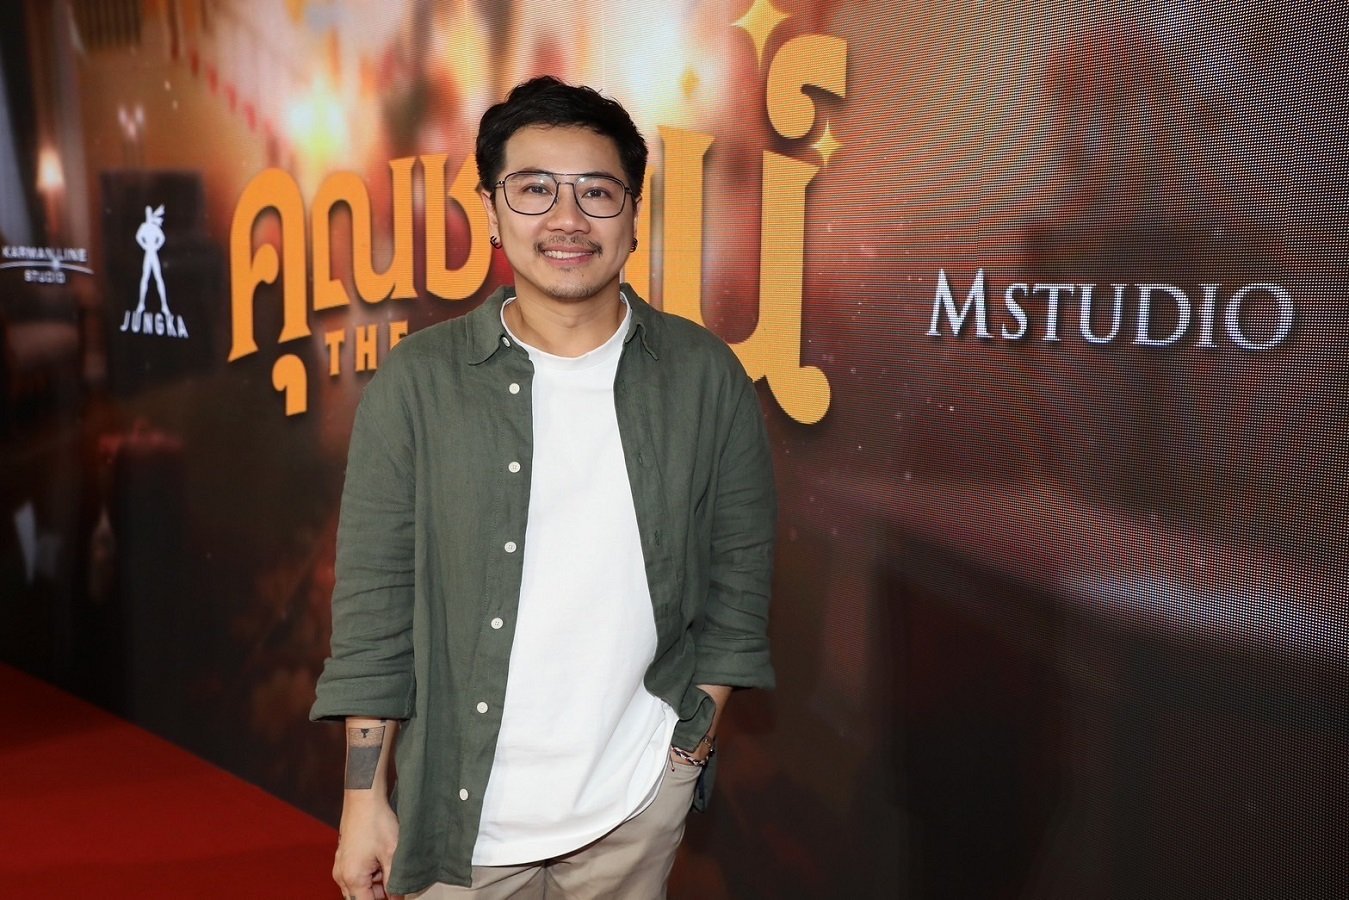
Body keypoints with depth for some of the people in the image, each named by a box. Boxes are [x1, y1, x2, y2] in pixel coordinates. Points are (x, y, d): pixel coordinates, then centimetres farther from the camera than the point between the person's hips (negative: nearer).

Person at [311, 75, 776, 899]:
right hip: (461, 806, 0)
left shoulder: (706, 378, -5)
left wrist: (697, 732, 0)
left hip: (638, 800, 1)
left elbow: (739, 574, 2)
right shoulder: (418, 382, -8)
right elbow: (374, 601, -6)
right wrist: (365, 801, -6)